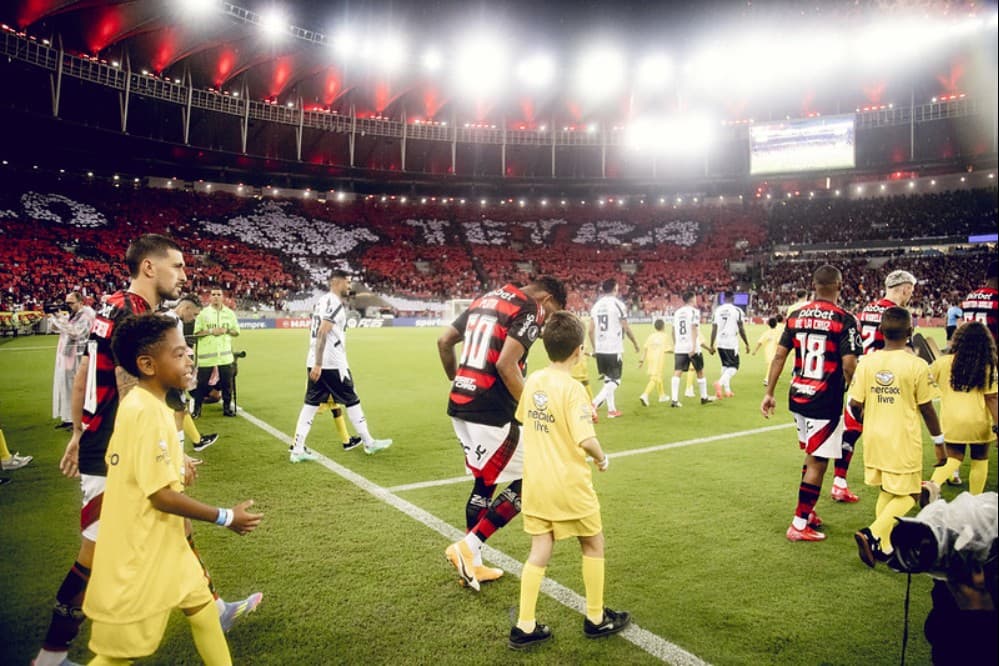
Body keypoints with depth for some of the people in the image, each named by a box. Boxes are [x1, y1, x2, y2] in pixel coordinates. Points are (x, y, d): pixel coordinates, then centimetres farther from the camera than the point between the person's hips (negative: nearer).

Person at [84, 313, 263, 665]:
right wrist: (225, 517, -17)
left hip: (163, 544, 10)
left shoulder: (138, 403, 2)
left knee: (201, 603, 20)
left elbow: (123, 459, 16)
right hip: (138, 555, -10)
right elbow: (162, 495, -26)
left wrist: (175, 463, 12)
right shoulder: (145, 412, -27)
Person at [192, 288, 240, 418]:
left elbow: (236, 332, 10)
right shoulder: (203, 313, 0)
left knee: (227, 383, 7)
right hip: (206, 355, -2)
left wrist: (226, 330, -9)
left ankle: (227, 407, 17)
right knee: (202, 383, 3)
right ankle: (197, 408, 13)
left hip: (225, 354, 2)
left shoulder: (229, 313, 8)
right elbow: (197, 333, -3)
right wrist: (211, 331, -16)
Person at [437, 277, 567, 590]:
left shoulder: (486, 299, 16)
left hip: (460, 405, 9)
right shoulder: (529, 309, -8)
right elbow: (506, 365, -21)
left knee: (485, 483, 20)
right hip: (492, 412, -9)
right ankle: (468, 547, 5)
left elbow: (444, 341, 17)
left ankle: (472, 564, 28)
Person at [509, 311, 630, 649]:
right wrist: (602, 457, -6)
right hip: (568, 484, -6)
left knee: (539, 552, 13)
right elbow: (586, 440, -26)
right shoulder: (571, 388, -20)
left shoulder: (533, 380, 1)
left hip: (535, 482, 6)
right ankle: (596, 619, 29)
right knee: (593, 545, 16)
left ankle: (524, 627, 17)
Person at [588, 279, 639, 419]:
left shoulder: (596, 305, 8)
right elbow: (626, 328, -5)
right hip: (614, 349, -6)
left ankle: (611, 409, 24)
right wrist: (635, 343, 10)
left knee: (608, 380, 18)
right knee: (615, 382, 0)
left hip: (600, 349, 6)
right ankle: (594, 404, -17)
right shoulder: (618, 304, -9)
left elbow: (591, 330, 7)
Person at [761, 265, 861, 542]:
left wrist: (769, 393, 9)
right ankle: (799, 524, 9)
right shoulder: (844, 319, -11)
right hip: (826, 402, -6)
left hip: (797, 397, 6)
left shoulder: (796, 316, 4)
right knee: (818, 462, 4)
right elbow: (849, 365, -16)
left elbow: (779, 356, 3)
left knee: (812, 455, 22)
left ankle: (807, 513, 31)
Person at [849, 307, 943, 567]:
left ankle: (884, 547, 22)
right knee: (906, 495, 7)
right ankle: (873, 534, -11)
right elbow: (926, 408, -5)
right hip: (904, 441, -4)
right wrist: (938, 439, 10)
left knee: (887, 492, 19)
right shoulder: (917, 365, -12)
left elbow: (855, 404, -2)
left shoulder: (867, 362, -4)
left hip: (875, 438, 4)